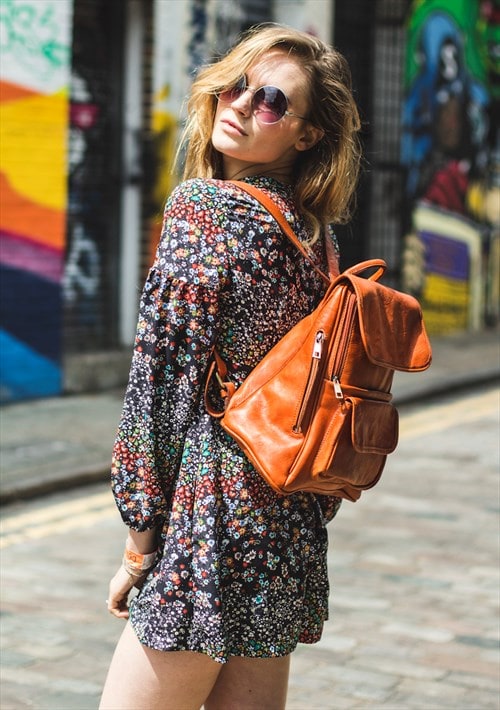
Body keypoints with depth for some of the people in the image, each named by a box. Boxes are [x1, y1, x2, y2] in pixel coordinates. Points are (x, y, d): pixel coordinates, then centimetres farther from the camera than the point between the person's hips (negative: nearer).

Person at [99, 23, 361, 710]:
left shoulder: (202, 205, -11)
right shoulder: (313, 232, 11)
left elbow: (167, 377, -15)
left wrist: (139, 539, -10)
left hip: (213, 526, -8)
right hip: (292, 528, 8)